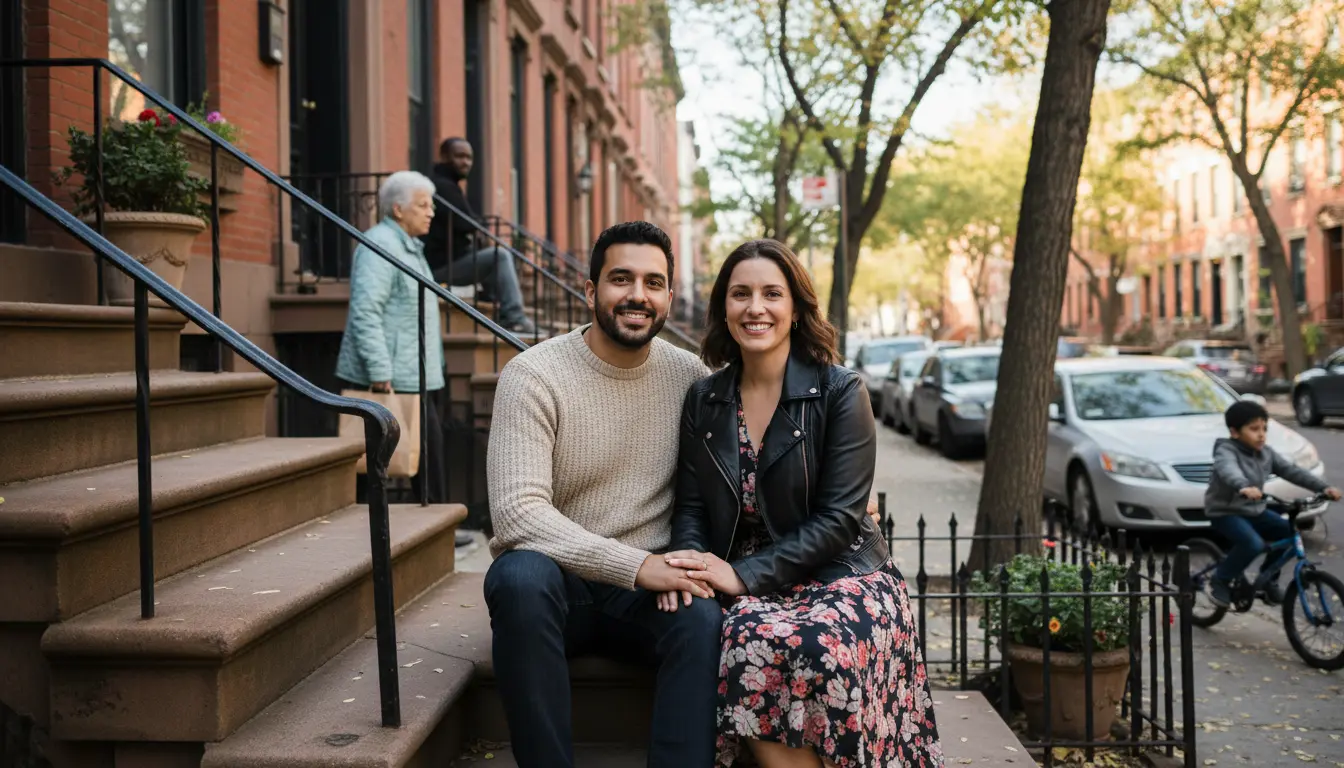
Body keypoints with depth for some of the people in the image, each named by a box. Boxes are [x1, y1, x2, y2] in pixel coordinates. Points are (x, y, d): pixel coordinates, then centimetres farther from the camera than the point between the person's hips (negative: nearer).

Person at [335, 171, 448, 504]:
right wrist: (380, 374, -26)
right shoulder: (379, 245, -13)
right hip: (391, 382, -10)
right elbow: (365, 313, -22)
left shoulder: (409, 247, 20)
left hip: (413, 380, 10)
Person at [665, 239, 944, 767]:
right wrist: (689, 563, -15)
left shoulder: (840, 392, -2)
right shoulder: (703, 402, 11)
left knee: (819, 647, -36)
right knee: (750, 642, -34)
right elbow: (692, 506, 9)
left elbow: (838, 518, -9)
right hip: (748, 591, 2)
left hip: (841, 576, -2)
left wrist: (744, 575, -18)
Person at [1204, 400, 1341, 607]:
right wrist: (1244, 487, -64)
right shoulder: (1226, 451, -19)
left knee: (1291, 533, -7)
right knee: (1254, 543, -30)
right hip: (1225, 512, -7)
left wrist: (1323, 487, -14)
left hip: (1254, 511, 8)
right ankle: (1219, 581, -8)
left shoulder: (1266, 454, 4)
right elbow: (1228, 470, -42)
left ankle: (1268, 580, 13)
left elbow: (1292, 471, 0)